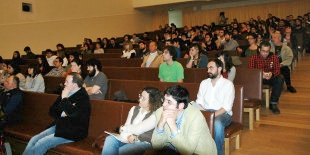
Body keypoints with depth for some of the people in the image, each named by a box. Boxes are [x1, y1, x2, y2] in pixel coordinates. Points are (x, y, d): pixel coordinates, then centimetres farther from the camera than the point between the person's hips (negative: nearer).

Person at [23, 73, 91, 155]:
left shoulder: (83, 97, -12)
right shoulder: (65, 93, 11)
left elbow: (72, 114, -27)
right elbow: (52, 111, 15)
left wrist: (65, 98, -15)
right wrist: (61, 113, -7)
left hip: (72, 132, -8)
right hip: (58, 126, 8)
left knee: (41, 144, -19)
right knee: (33, 140, -8)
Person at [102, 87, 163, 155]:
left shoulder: (155, 116, -11)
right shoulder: (134, 109, 11)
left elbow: (138, 129, -16)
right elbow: (126, 126, 4)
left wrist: (123, 128, 1)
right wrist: (128, 136, -18)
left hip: (143, 143, -6)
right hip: (129, 140, 6)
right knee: (110, 139, -21)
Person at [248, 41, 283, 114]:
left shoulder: (274, 57, -3)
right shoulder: (253, 57, -9)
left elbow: (277, 69, -7)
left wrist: (272, 74, -32)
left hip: (270, 77, 2)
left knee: (279, 80, -27)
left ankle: (273, 103, -17)